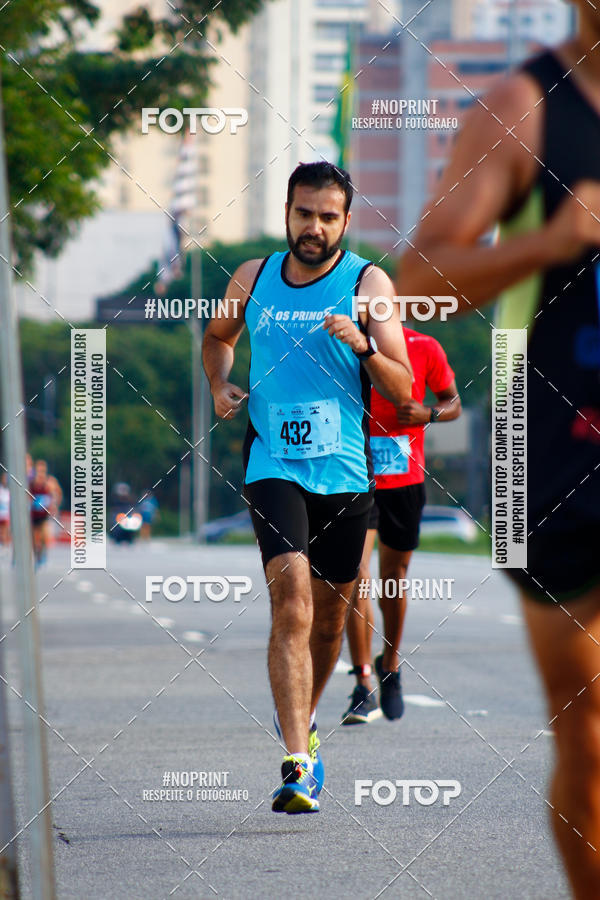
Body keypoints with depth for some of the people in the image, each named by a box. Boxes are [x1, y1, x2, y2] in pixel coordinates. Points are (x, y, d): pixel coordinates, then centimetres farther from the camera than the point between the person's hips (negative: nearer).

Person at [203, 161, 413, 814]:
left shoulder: (369, 284, 0)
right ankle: (297, 763, -24)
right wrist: (220, 383, 9)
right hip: (274, 463, -1)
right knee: (292, 603, -18)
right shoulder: (253, 278, 7)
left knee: (329, 617, 12)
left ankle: (301, 719, 41)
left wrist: (362, 345, -22)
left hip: (345, 472, 1)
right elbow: (217, 336, 28)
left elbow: (402, 390, -4)